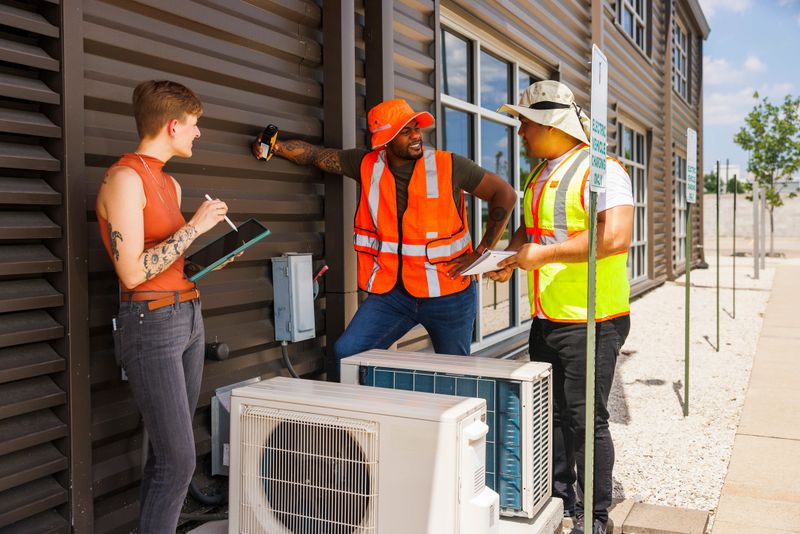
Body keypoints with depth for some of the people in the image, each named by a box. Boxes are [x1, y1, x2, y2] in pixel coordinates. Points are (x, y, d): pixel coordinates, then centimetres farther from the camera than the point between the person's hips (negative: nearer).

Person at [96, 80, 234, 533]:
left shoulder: (169, 183, 14)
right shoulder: (125, 178, -13)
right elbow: (132, 272, -20)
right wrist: (194, 227, -16)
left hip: (188, 317, 9)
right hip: (151, 325, -8)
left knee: (167, 451, 11)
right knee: (179, 460, -8)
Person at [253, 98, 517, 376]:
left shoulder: (449, 166, -8)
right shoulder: (368, 164, 0)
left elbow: (505, 194, -3)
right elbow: (316, 155, 7)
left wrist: (481, 253, -7)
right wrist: (275, 146, -12)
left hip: (448, 294, -1)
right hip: (391, 292, 2)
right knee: (346, 353, -13)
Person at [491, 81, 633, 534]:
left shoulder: (599, 169, -15)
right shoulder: (540, 174, 13)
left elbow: (616, 237, -28)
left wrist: (545, 254, -24)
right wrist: (511, 255, 7)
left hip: (590, 321, -9)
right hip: (546, 320, 9)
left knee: (585, 419, -1)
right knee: (550, 414, 17)